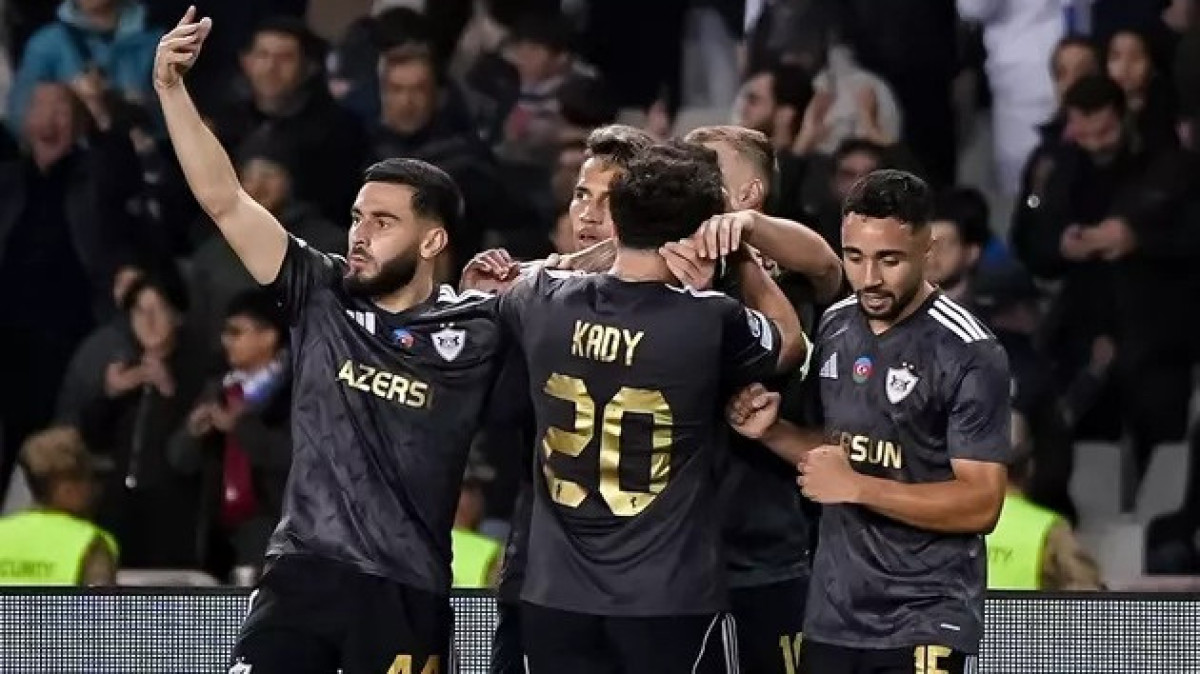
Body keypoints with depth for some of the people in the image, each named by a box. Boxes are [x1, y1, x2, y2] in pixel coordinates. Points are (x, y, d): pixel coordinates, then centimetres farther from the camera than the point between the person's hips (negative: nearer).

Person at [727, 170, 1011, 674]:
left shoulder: (970, 355, -14)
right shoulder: (834, 327, 8)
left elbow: (982, 504, -16)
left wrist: (858, 488, -22)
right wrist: (773, 433, 2)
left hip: (925, 622, -7)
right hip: (833, 613, 7)